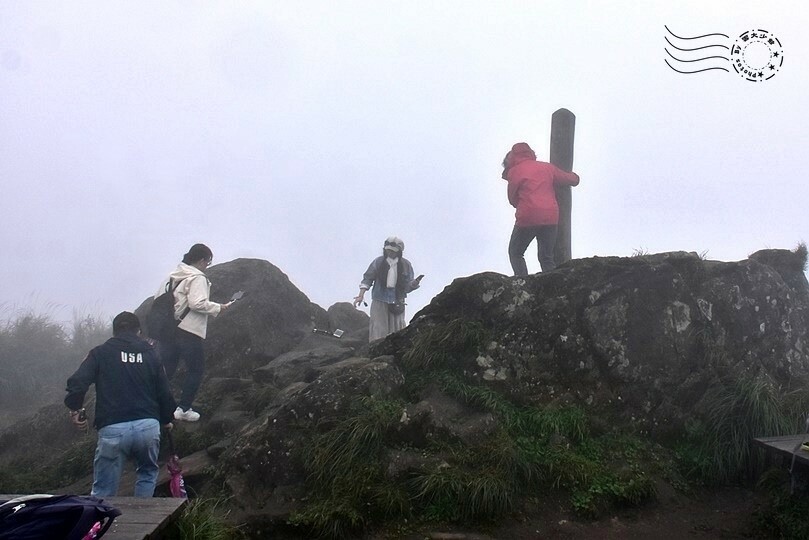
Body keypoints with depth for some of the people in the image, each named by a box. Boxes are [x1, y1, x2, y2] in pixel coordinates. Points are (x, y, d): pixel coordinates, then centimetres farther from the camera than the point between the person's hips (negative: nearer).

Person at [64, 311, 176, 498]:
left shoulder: (101, 353, 10)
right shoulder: (150, 354, 14)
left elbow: (77, 382, -5)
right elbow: (164, 392, 14)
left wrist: (75, 409, 12)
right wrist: (166, 419, 31)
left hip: (112, 429, -2)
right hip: (148, 426, 2)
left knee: (103, 491, 8)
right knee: (148, 472, 27)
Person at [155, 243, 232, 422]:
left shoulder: (173, 276, 13)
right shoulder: (197, 278, -12)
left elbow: (158, 297, 15)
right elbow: (198, 303, -23)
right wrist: (218, 308, -10)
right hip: (189, 332, -8)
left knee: (165, 370, 12)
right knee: (196, 370, 7)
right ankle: (184, 409, 8)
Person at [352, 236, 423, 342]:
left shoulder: (406, 265, 1)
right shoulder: (378, 262, -2)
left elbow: (408, 285, 3)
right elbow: (367, 278, 3)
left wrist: (414, 284, -20)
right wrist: (361, 295, -6)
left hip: (397, 301, 1)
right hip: (379, 300, -1)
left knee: (397, 328, 3)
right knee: (378, 329, -4)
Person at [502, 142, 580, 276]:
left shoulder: (513, 171, 3)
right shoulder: (547, 167, 13)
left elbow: (512, 199, 9)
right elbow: (573, 179, 19)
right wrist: (573, 176, 42)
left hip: (528, 217, -4)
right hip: (551, 217, 4)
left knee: (515, 253, 10)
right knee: (547, 258, 12)